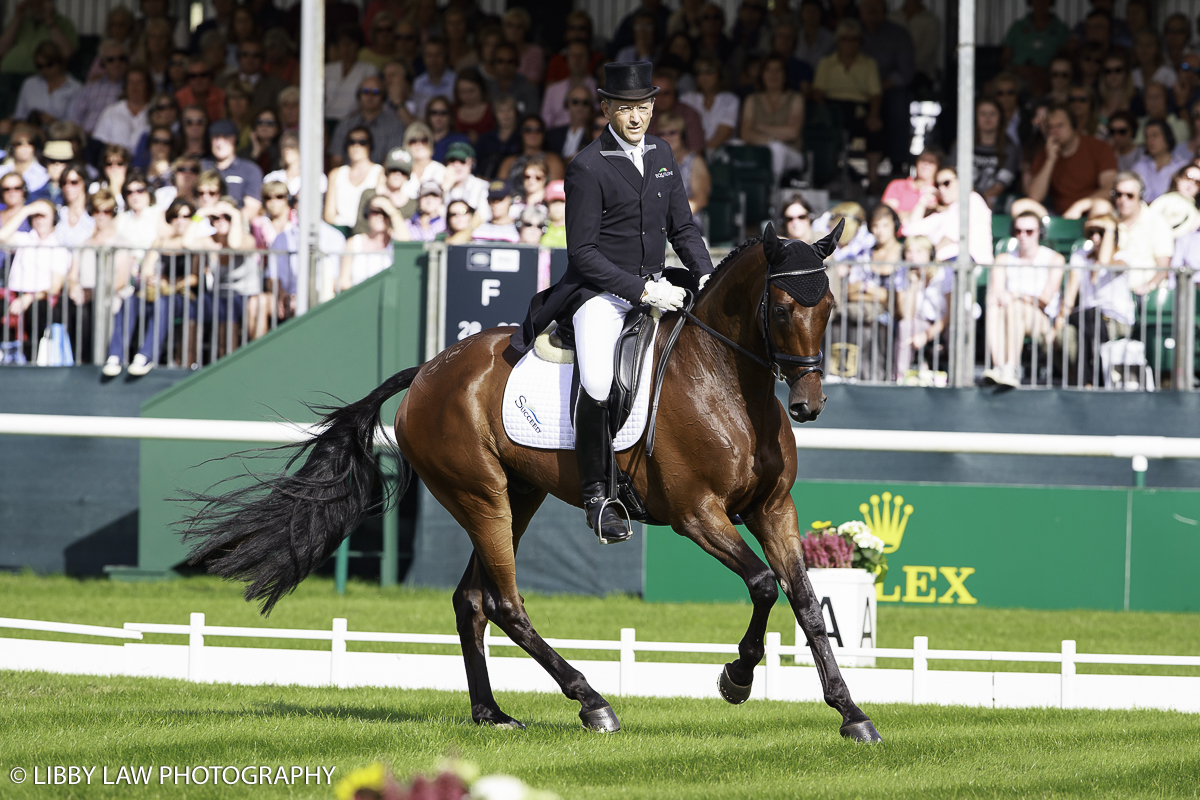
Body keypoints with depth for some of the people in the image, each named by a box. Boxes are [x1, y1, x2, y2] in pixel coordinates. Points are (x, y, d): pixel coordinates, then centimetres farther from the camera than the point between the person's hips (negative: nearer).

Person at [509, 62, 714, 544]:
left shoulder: (661, 155, 11)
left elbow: (682, 228, 17)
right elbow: (582, 252, -13)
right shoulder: (588, 167, -10)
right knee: (599, 383, -32)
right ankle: (596, 492, -19)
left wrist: (705, 275, -1)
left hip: (655, 288, 7)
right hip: (599, 292, -7)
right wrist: (641, 290, -20)